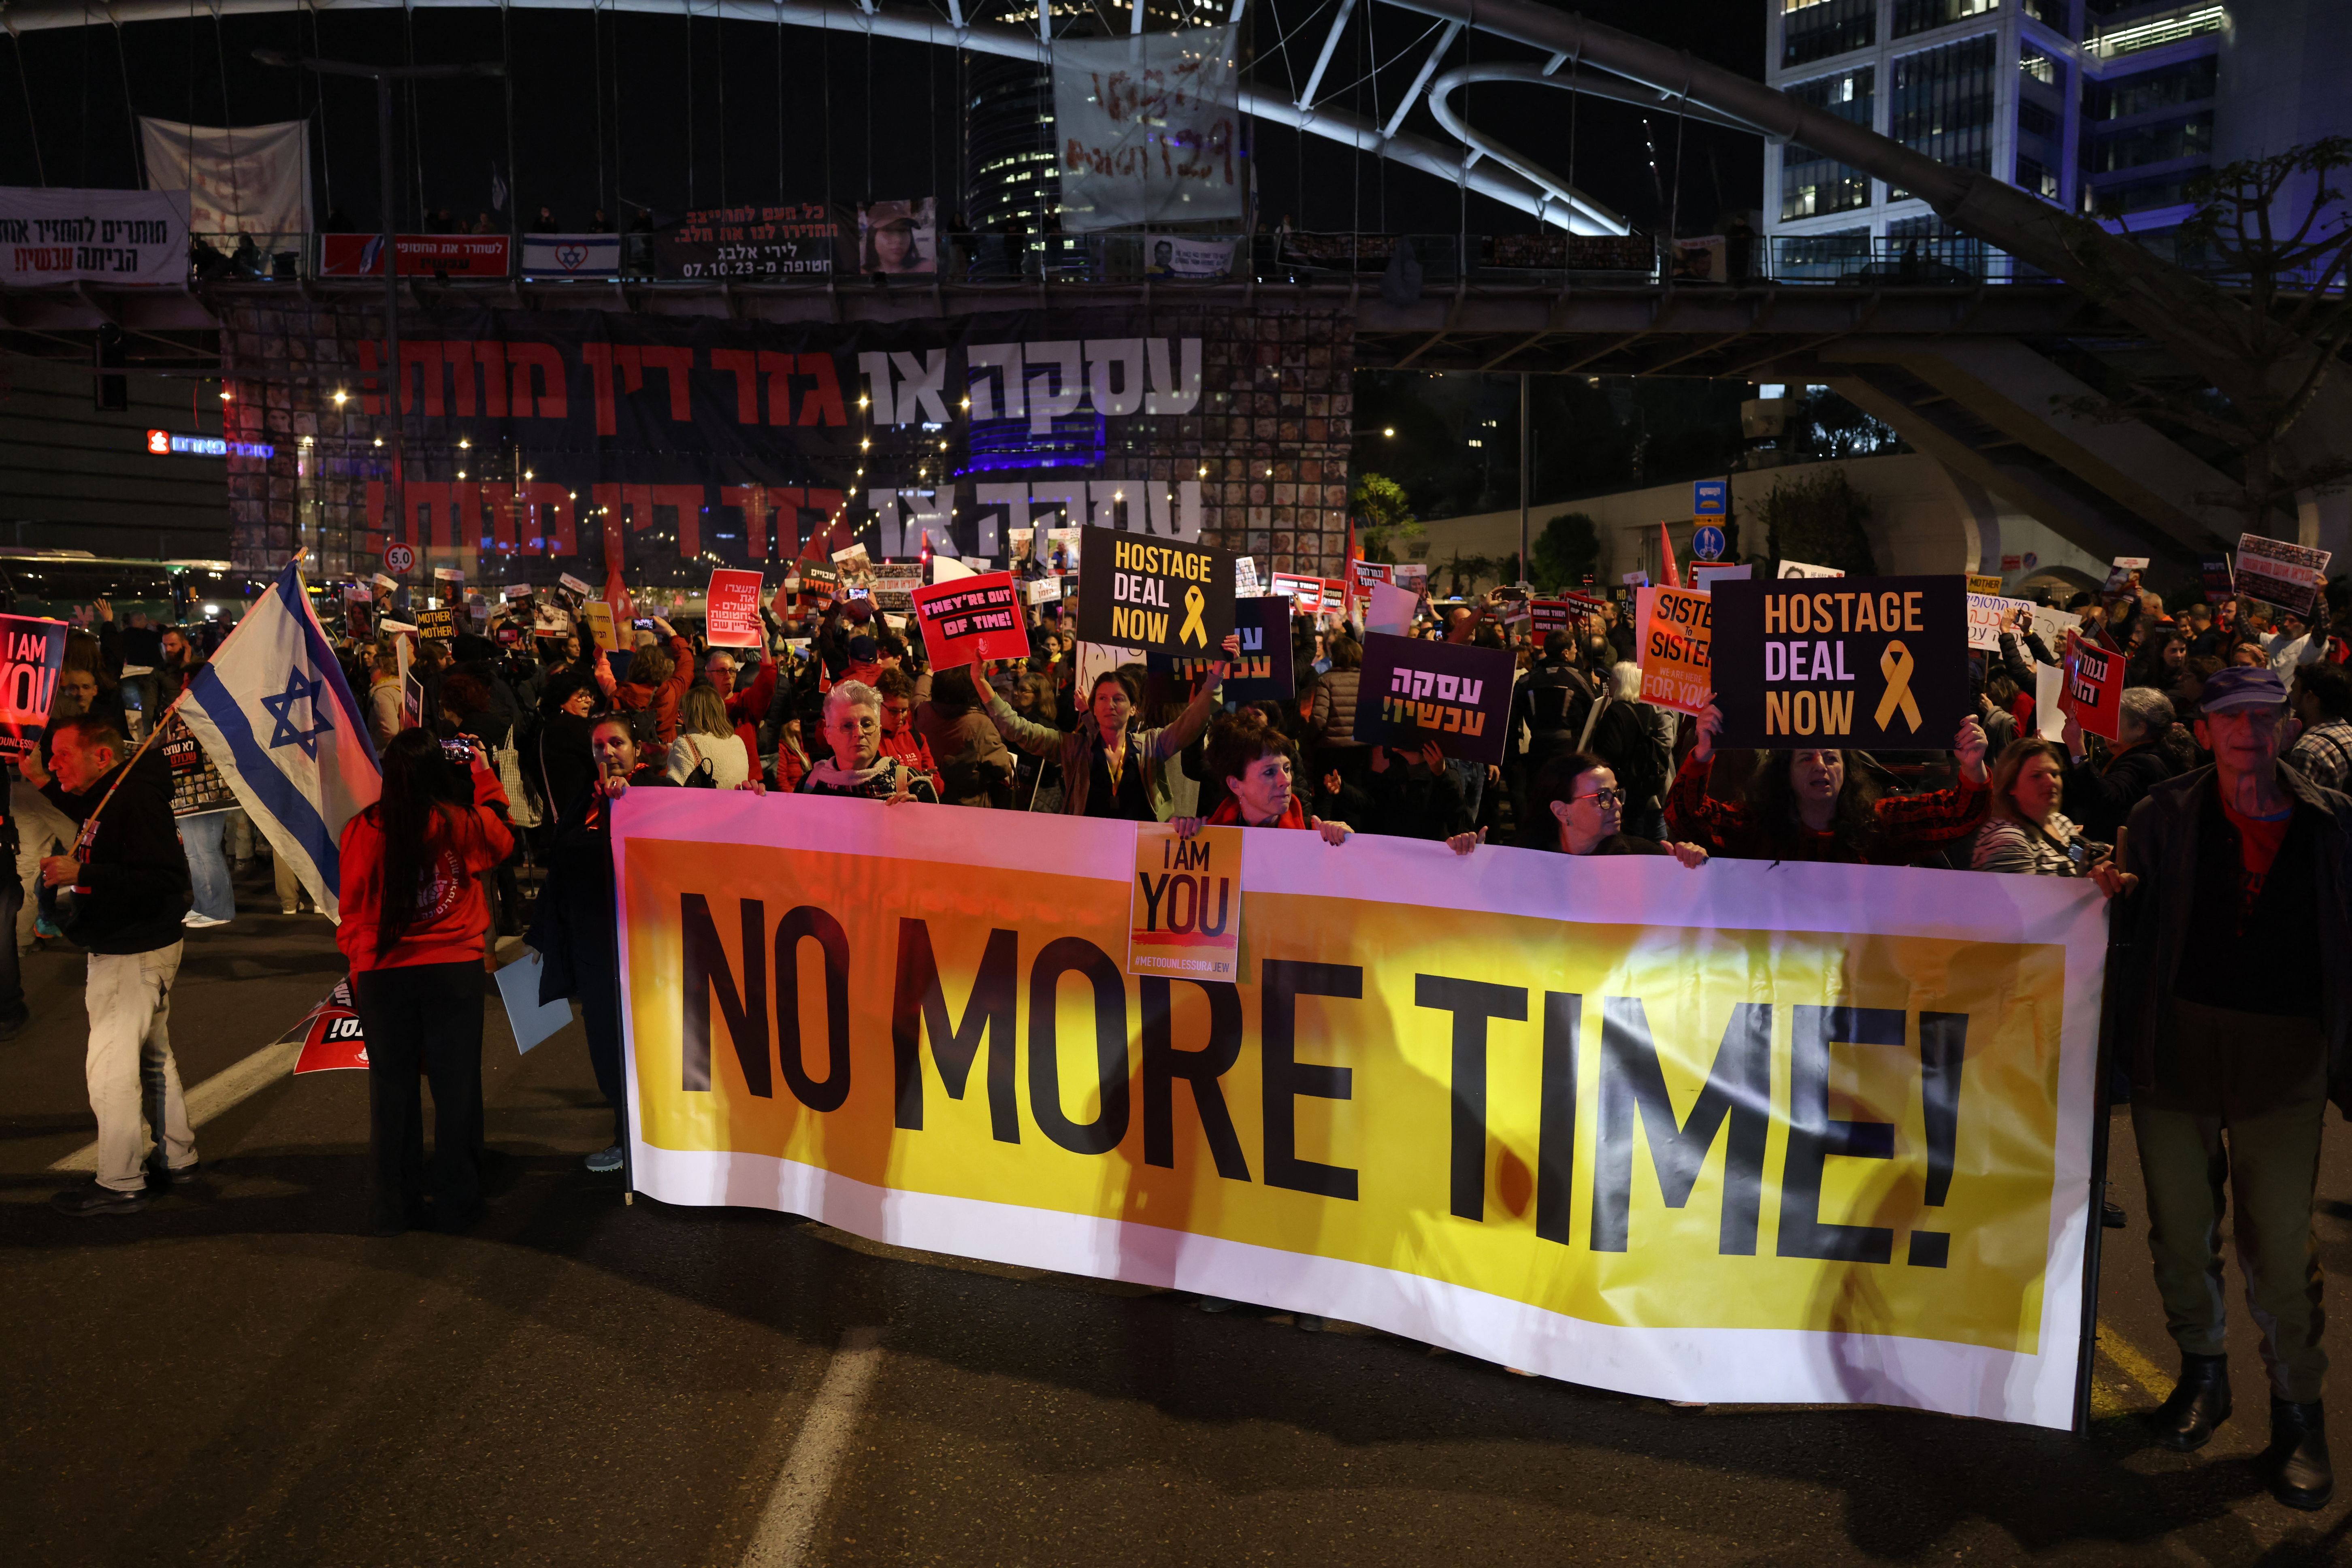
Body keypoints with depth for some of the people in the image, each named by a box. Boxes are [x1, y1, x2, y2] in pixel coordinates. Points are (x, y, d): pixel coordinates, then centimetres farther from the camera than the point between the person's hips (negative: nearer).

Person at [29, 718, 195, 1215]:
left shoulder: (137, 800, -24)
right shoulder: (111, 795, 7)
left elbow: (167, 881, -31)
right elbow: (100, 828, 33)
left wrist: (81, 874, -31)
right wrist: (42, 782, 23)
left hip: (133, 955, -11)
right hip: (130, 948, 11)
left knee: (111, 1067, -3)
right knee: (153, 1058, 19)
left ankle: (120, 1185, 6)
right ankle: (177, 1160, 31)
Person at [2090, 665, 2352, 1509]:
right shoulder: (2164, 816, 3)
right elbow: (2129, 930, 3)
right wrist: (2111, 892, -18)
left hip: (2283, 1059, -1)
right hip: (2176, 1048, 1)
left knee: (2280, 1241, 2)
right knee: (2181, 1226, 12)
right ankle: (2202, 1371, 33)